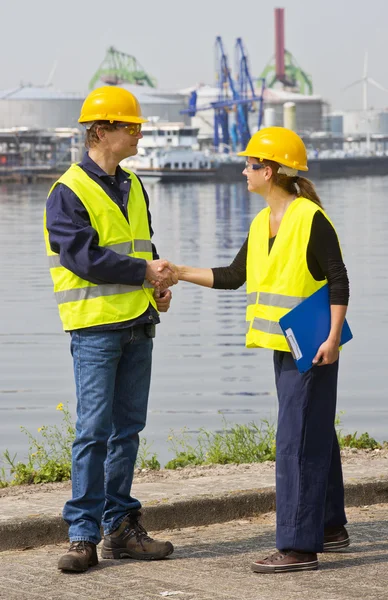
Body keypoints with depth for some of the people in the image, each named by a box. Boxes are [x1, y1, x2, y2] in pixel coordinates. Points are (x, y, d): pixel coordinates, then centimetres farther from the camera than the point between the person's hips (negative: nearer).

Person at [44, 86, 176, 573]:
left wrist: (159, 285, 2)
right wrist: (144, 271, -16)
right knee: (94, 431, -8)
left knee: (127, 429, 10)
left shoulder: (132, 186, 15)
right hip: (95, 326, -7)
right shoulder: (69, 193, -10)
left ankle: (120, 527, 16)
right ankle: (83, 535, -4)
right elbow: (84, 257, -18)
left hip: (138, 323, 7)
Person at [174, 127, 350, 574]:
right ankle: (330, 527, 27)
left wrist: (333, 337, -19)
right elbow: (233, 277, 16)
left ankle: (299, 546, -7)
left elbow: (338, 280, -14)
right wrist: (181, 273, 11)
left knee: (297, 441, -9)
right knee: (314, 437, 16)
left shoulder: (311, 218, -15)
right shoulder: (261, 224, 11)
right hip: (282, 346, 9)